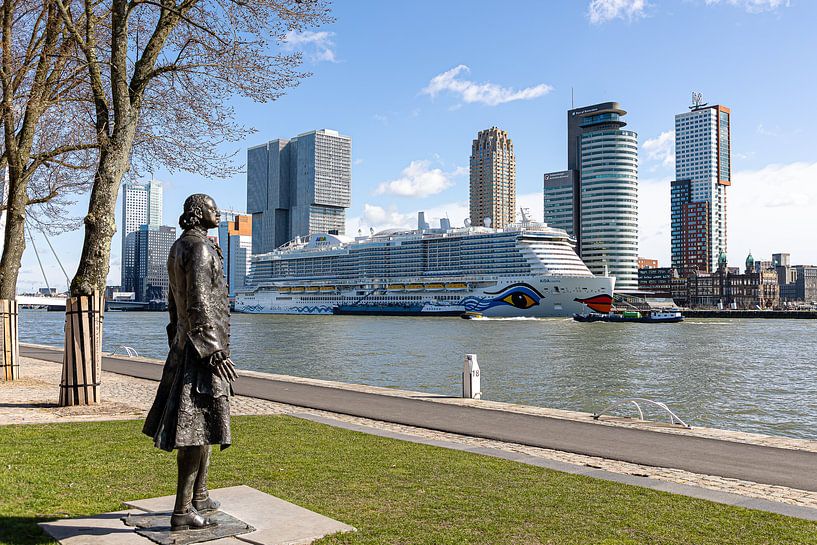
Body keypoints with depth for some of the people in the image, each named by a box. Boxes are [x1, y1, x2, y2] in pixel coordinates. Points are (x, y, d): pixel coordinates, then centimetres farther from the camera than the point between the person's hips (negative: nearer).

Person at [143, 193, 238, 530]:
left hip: (186, 344, 11)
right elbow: (199, 302, -22)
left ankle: (199, 498, 26)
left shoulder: (179, 248, 17)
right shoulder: (200, 248, -15)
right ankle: (183, 511, -3)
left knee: (201, 422, 16)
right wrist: (216, 352, -23)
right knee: (198, 425, -8)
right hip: (204, 344, -11)